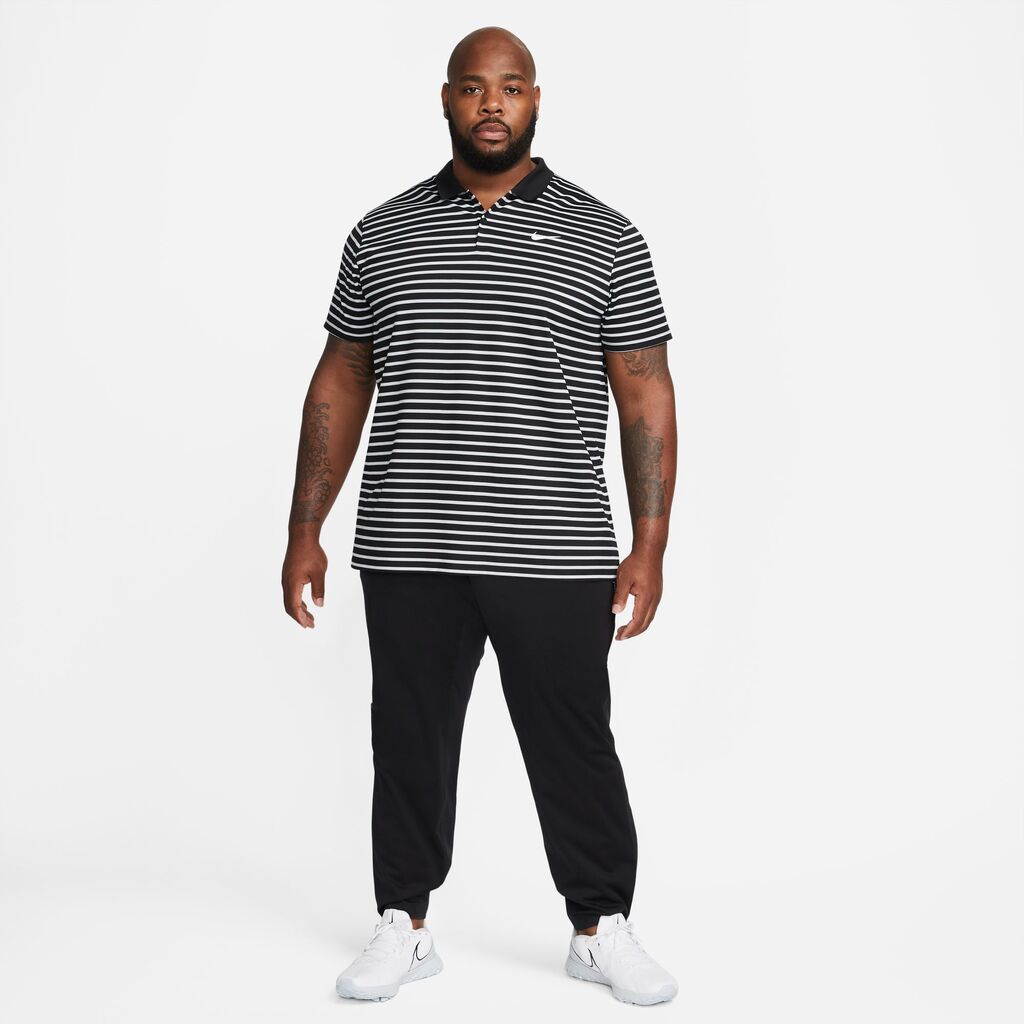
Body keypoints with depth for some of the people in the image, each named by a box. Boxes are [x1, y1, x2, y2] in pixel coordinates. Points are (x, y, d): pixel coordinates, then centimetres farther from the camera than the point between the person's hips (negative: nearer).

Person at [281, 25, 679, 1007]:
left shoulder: (603, 238, 4)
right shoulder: (381, 235, 9)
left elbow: (646, 397, 2)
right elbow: (339, 386, 12)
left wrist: (649, 546, -4)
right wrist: (305, 531, 8)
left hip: (555, 560, -1)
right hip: (407, 557, 2)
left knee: (575, 748, 7)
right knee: (409, 742, 11)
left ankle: (602, 927, 24)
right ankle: (403, 924, 27)